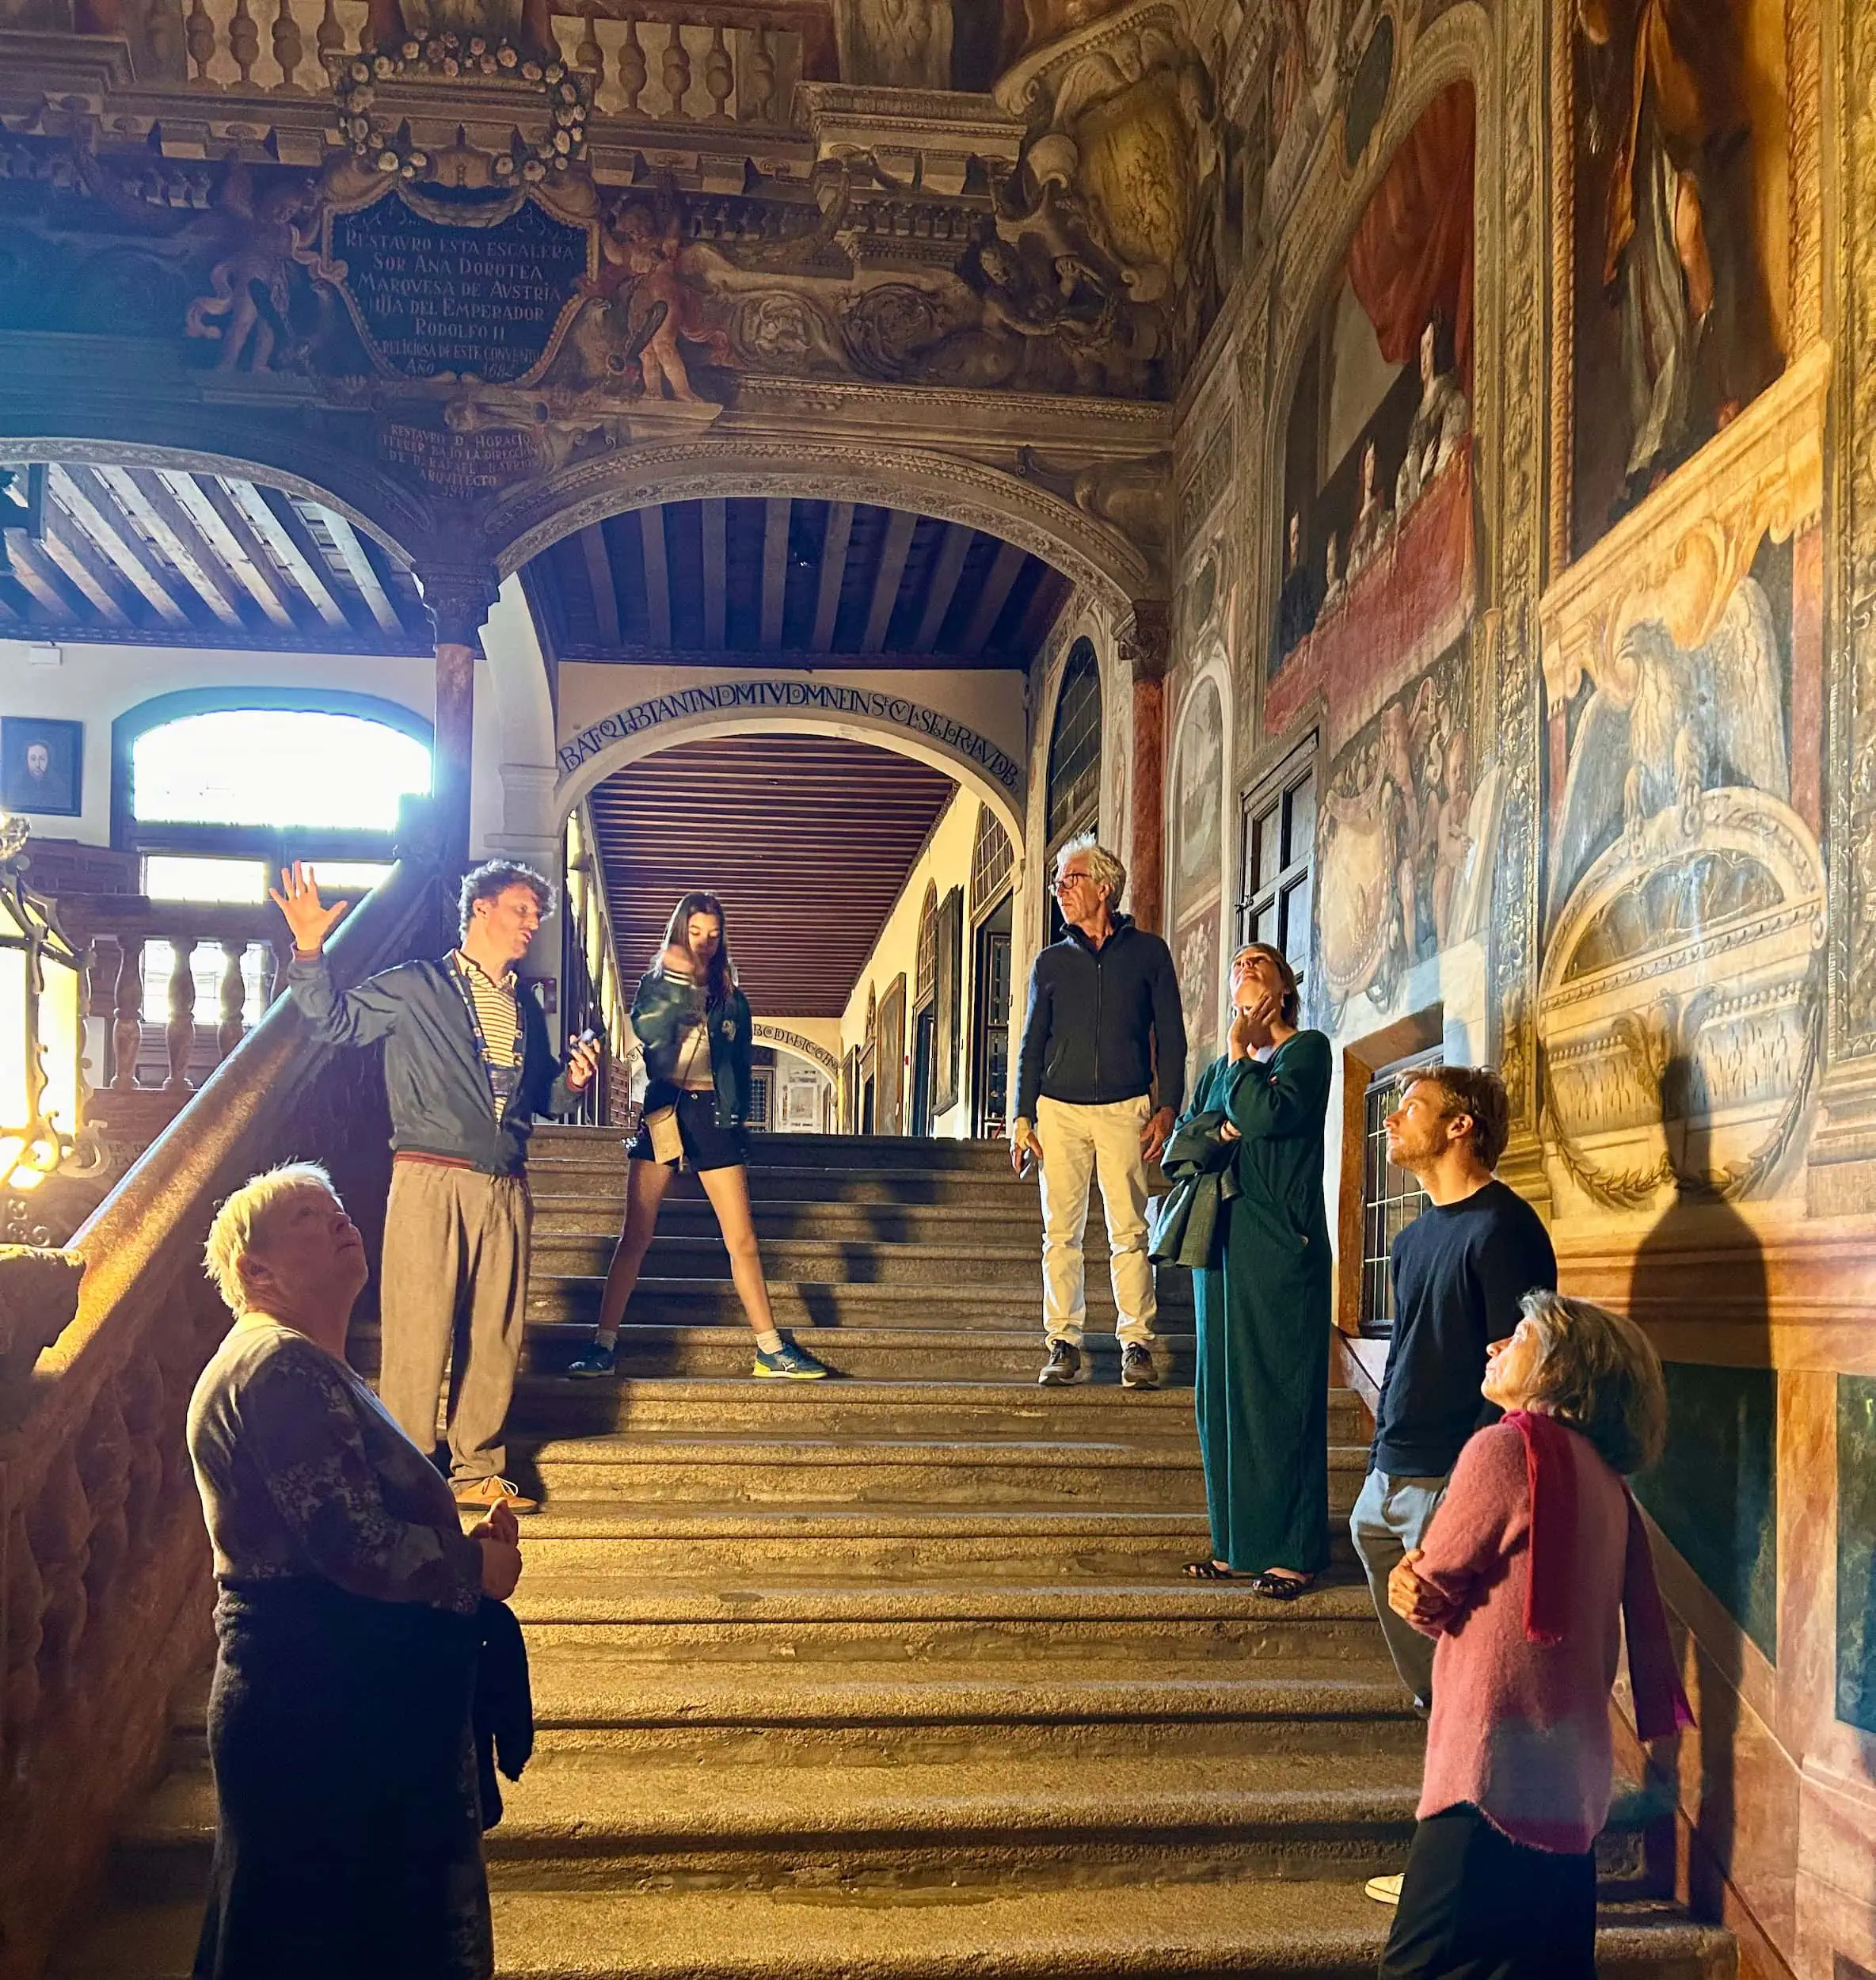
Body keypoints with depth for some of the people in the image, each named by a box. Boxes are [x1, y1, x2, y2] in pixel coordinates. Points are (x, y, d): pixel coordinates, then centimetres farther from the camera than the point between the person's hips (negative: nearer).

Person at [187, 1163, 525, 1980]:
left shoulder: (313, 1368, 17)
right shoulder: (279, 1368, -18)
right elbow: (352, 1543, -26)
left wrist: (468, 1540, 5)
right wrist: (476, 1565, -9)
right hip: (315, 1708, -10)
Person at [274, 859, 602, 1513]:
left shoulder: (525, 1008, 20)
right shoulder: (417, 987, 4)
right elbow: (336, 1019, -1)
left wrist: (571, 1081, 5)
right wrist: (309, 950, -15)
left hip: (506, 1189, 5)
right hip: (432, 1182, -5)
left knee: (497, 1335, 7)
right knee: (419, 1331, -4)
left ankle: (477, 1472, 18)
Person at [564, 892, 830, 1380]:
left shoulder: (731, 998, 15)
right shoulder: (656, 982, 8)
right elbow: (645, 1030, -13)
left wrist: (738, 1120, 9)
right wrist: (674, 979, -22)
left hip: (714, 1114, 2)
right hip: (663, 1111, -2)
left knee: (742, 1239, -1)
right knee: (636, 1235, -4)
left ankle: (771, 1351, 3)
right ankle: (604, 1344, 0)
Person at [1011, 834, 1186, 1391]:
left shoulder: (1147, 952, 8)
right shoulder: (1051, 962, 14)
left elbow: (1170, 1036, 6)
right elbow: (1032, 1045, 14)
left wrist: (1165, 1108, -4)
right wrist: (1022, 1117, 4)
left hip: (1125, 1109, -2)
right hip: (1059, 1110, 2)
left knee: (1129, 1231, -5)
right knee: (1060, 1232, -1)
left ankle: (1136, 1345, -1)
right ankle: (1065, 1346, 3)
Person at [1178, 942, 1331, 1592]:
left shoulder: (1307, 1049, 1)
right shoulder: (1217, 1070, 21)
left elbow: (1269, 1114, -16)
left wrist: (1240, 1053, -1)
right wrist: (1216, 1131, -5)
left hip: (1281, 1244, -7)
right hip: (1221, 1243, 7)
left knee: (1281, 1393, -7)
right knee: (1221, 1393, 6)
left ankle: (1294, 1553, -2)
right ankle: (1237, 1544, 13)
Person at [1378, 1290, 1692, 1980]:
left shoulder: (1507, 1447, -13)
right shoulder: (1600, 1472, 14)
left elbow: (1432, 1589, -9)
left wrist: (1414, 1580, 13)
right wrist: (1421, 1590, -1)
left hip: (1500, 1755, -9)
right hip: (1575, 1766, 9)